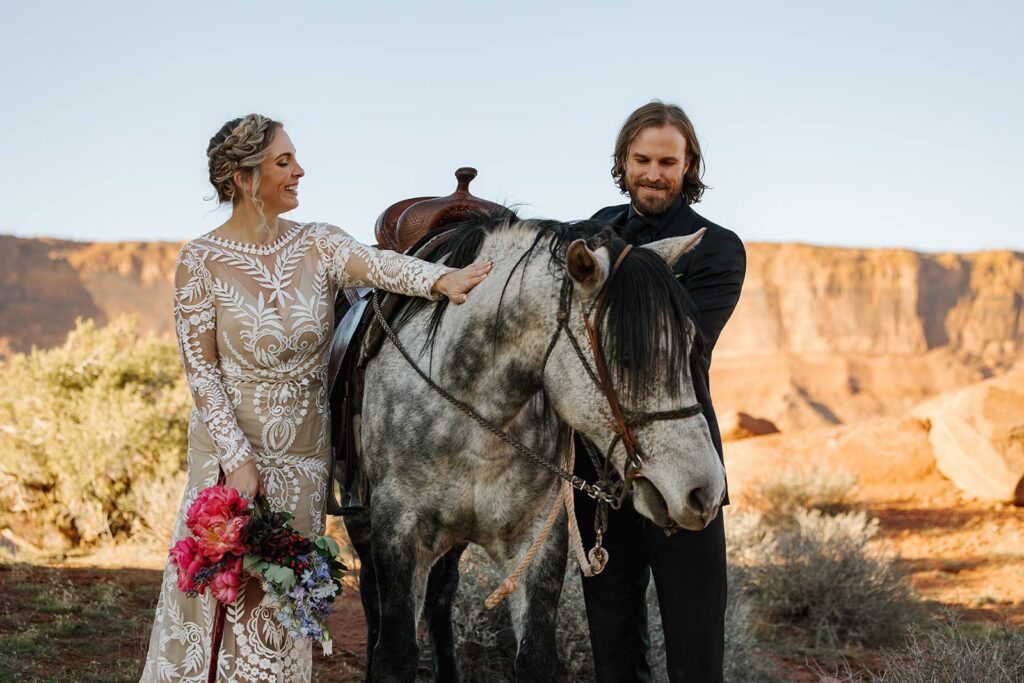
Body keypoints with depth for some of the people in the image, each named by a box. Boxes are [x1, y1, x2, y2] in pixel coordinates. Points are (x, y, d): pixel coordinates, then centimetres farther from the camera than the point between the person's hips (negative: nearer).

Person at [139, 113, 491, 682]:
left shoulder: (318, 245, 0)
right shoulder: (201, 261, -7)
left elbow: (380, 265, -20)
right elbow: (201, 370, -10)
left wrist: (440, 278, -41)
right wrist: (237, 459, -18)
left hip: (305, 452, 3)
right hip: (234, 447, -3)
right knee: (220, 586, 4)